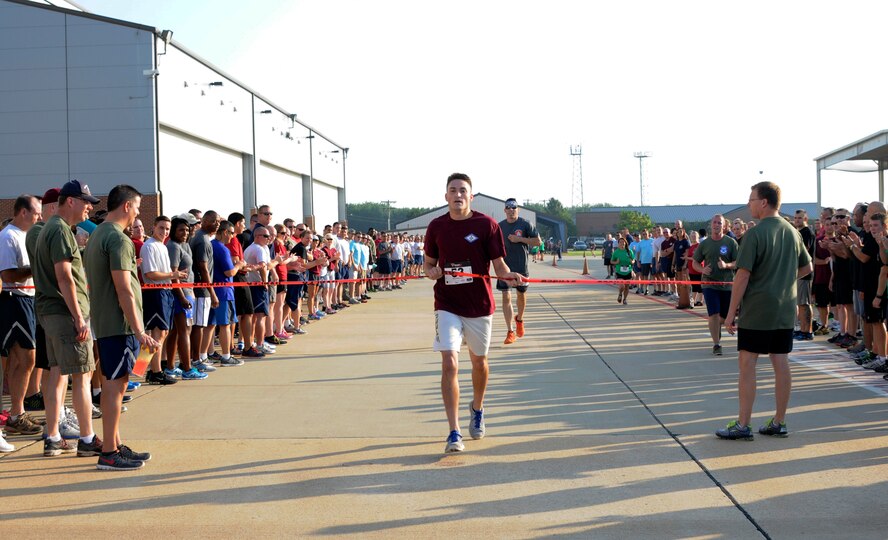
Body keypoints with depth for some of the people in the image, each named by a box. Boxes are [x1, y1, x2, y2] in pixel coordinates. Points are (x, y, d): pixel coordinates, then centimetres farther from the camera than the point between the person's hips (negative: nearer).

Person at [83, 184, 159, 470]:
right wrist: (139, 331, -20)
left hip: (104, 323, 10)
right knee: (115, 384, -6)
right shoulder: (118, 238, -15)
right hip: (120, 324, -10)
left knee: (111, 383, 13)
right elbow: (124, 290, -21)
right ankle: (109, 454, -3)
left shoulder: (97, 235, 16)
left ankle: (115, 445, 21)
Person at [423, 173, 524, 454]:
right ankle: (454, 433, -12)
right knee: (449, 364, -14)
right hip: (447, 306, 0)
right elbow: (428, 263, 13)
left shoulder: (487, 225, -6)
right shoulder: (436, 226, 1)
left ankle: (477, 409, 46)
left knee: (479, 362, 17)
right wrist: (431, 271, -10)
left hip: (479, 304, 0)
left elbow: (499, 264, -6)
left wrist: (508, 275, -28)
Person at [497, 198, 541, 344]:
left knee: (521, 295, 14)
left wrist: (520, 239, -15)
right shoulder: (500, 226, 5)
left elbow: (537, 241, -5)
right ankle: (510, 332, -5)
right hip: (505, 267, 1)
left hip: (521, 267, -1)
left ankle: (519, 319, 43)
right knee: (506, 298, -7)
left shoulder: (525, 224, -3)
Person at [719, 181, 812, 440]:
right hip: (785, 312, 7)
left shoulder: (755, 233, -13)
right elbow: (807, 268, 18)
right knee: (781, 363, 9)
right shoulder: (792, 232, 8)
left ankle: (742, 425, 2)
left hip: (756, 311, -7)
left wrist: (731, 312, -11)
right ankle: (779, 423, 15)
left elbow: (743, 275, -15)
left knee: (747, 364, -1)